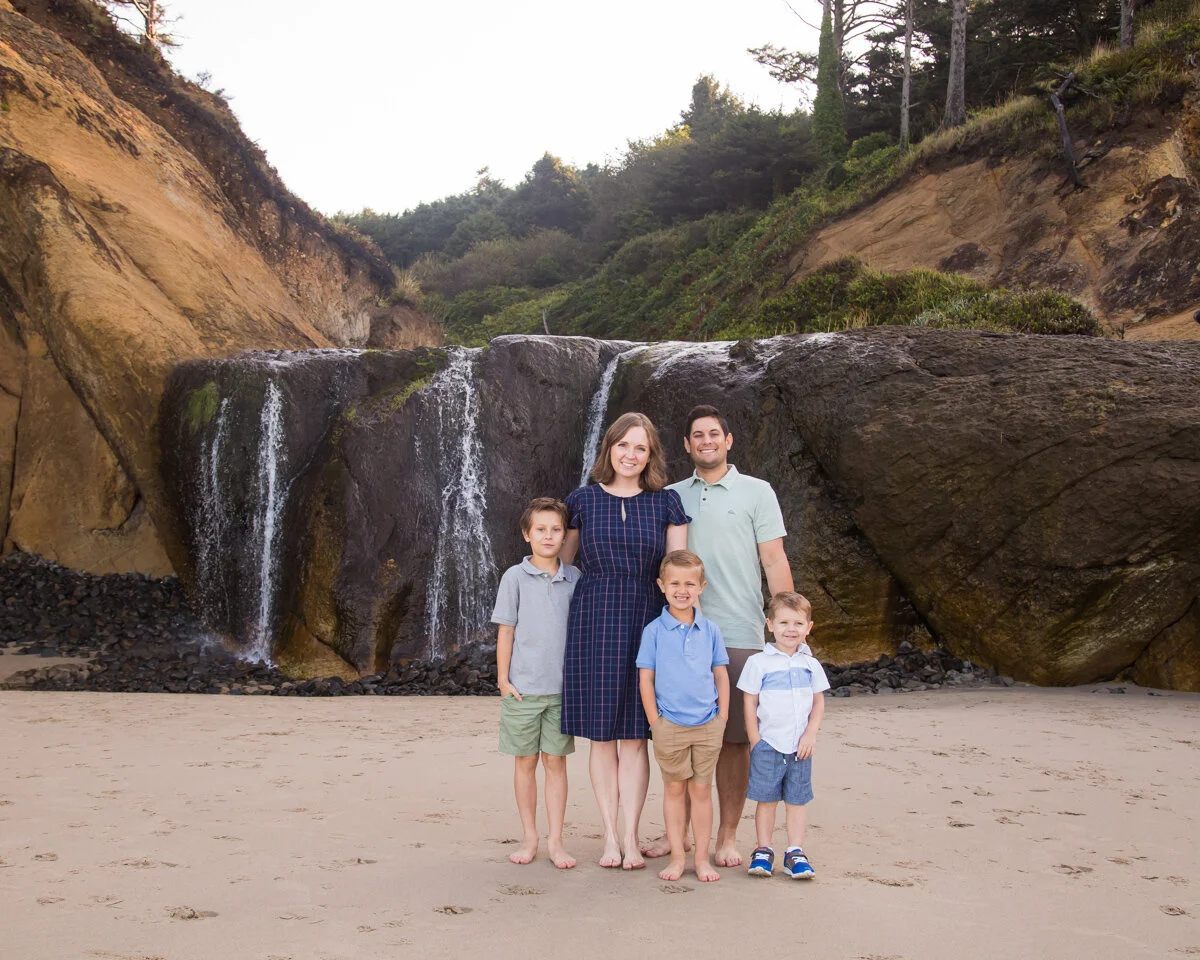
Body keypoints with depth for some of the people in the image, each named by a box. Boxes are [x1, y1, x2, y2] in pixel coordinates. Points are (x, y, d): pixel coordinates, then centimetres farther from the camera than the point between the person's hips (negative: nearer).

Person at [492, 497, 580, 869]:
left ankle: (556, 840, 11)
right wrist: (503, 679, -2)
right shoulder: (515, 577, -2)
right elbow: (505, 631, 0)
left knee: (556, 762, 5)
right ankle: (529, 837, 19)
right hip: (523, 687, -1)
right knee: (525, 762, 8)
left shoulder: (574, 578, 5)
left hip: (562, 686, 1)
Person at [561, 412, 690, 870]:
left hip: (645, 621, 0)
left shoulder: (666, 502, 6)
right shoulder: (582, 500, 6)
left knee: (634, 737, 1)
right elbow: (559, 562, 13)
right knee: (602, 736, 3)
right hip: (593, 620, 0)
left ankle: (631, 838, 7)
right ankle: (610, 836, 11)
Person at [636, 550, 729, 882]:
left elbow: (721, 676, 10)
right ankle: (677, 857, 15)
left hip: (707, 725, 2)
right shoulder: (654, 630, -2)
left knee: (701, 790, 7)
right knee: (674, 789, 6)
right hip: (670, 725, -2)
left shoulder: (710, 630, 5)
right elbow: (646, 679, -1)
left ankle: (702, 857, 15)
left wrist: (722, 718, 5)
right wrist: (655, 723, -3)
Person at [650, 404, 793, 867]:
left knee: (733, 740, 2)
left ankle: (728, 835, 12)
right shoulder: (671, 497, 13)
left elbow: (774, 561, 1)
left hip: (738, 635, -3)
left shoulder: (756, 492, 5)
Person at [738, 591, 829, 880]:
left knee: (797, 800, 7)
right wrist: (755, 741, -6)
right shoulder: (759, 662, -3)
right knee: (766, 799, 4)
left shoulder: (810, 664, 6)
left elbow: (819, 702, 10)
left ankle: (795, 853, 13)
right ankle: (763, 851, 14)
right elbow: (750, 704, -2)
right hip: (767, 744, -2)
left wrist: (810, 734, -3)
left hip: (800, 746, 2)